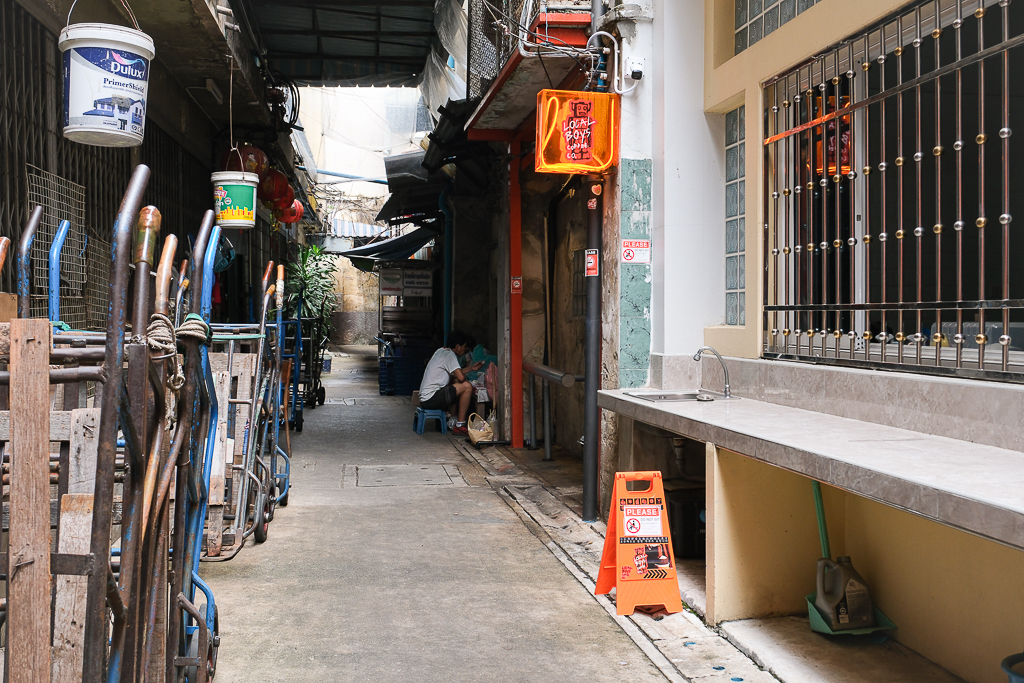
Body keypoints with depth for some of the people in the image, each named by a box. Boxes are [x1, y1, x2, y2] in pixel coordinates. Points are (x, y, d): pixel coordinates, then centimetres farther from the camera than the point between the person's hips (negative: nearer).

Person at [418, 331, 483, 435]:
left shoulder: (441, 351, 18)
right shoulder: (450, 354, -12)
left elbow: (455, 372, 30)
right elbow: (461, 377, -21)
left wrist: (471, 368, 26)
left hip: (425, 397, 11)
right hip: (430, 400, -11)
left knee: (455, 381, 28)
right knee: (467, 386, -15)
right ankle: (460, 426, -9)